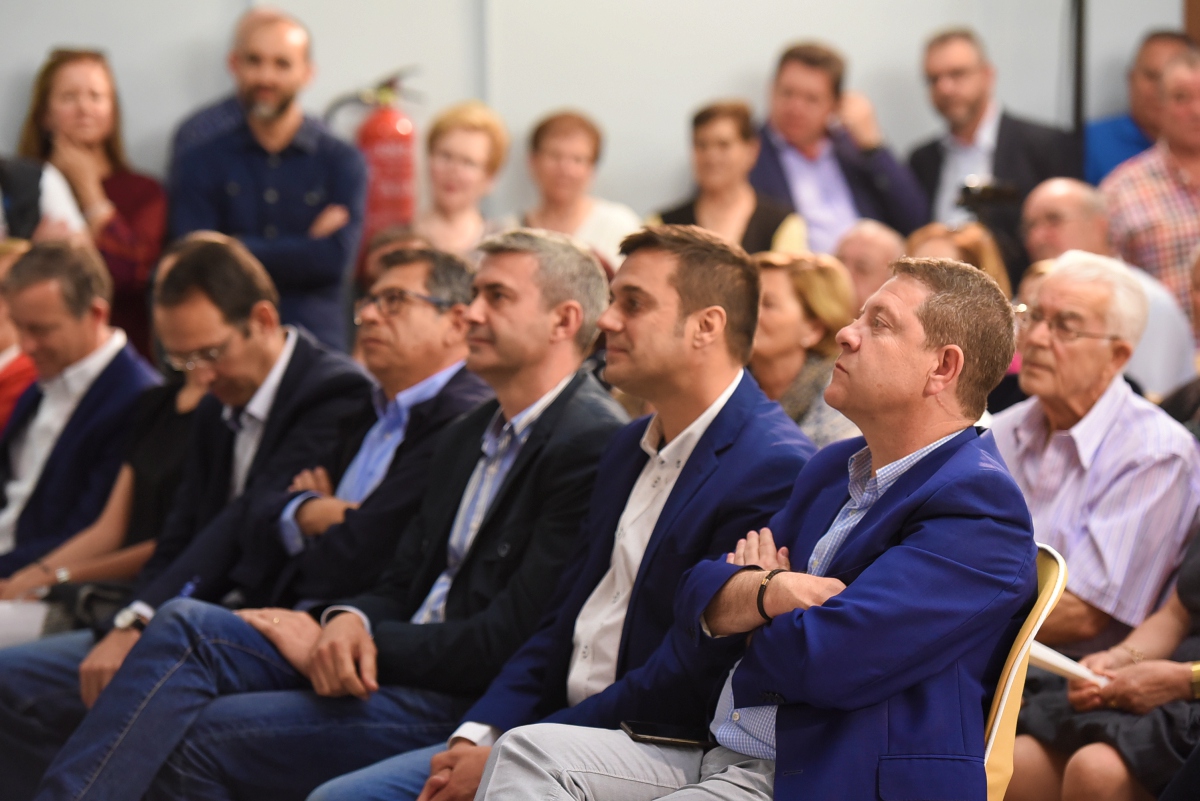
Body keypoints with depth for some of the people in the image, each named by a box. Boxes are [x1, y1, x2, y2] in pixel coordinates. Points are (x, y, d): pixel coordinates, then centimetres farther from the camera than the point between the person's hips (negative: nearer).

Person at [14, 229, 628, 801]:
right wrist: (350, 622, -6)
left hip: (463, 703, -8)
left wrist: (348, 641, -11)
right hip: (388, 660, 9)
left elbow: (508, 642, -17)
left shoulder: (593, 446, -13)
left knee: (192, 736, -19)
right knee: (185, 625, -11)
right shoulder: (469, 434, 19)